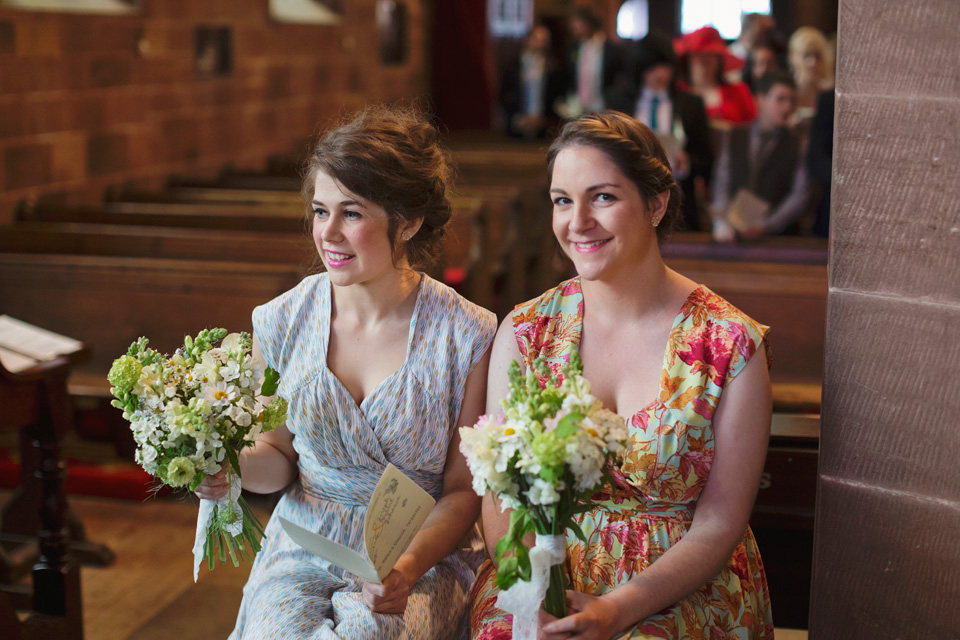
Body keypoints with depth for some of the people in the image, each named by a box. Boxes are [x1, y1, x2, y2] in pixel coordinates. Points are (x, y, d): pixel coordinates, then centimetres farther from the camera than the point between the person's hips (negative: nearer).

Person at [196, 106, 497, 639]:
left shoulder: (468, 337, -9)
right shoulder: (282, 323, -1)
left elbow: (463, 490, -3)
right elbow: (280, 454, 11)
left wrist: (408, 568, -19)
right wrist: (233, 468, -11)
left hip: (421, 560, -2)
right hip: (303, 553, 2)